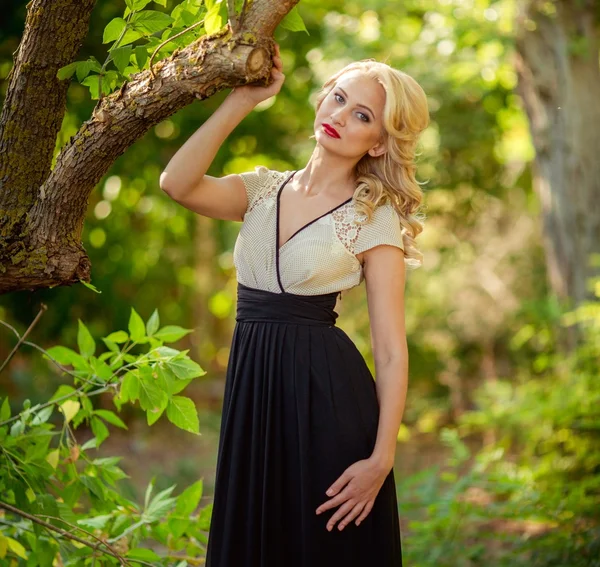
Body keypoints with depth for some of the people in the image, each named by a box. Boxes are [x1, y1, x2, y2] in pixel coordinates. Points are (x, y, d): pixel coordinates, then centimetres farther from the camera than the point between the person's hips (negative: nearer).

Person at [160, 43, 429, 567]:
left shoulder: (375, 221, -5)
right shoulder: (264, 190, 7)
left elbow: (391, 353, -8)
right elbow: (178, 184, -12)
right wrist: (242, 99, -12)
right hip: (253, 387, 4)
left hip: (326, 393, -4)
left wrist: (382, 458, -17)